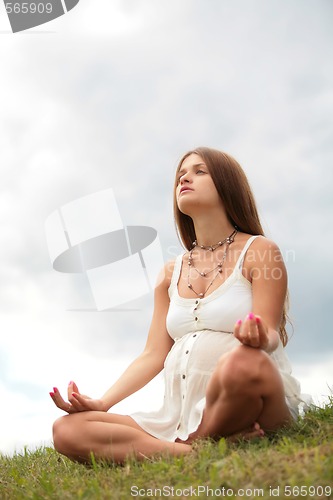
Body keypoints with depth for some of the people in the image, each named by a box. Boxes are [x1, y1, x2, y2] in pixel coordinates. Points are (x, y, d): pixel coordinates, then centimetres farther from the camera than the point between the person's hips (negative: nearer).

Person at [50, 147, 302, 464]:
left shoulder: (259, 251, 5)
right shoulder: (171, 274, 18)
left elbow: (270, 335, -5)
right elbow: (153, 355, 12)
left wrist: (258, 336, -31)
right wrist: (101, 403, -2)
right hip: (183, 413, 5)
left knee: (242, 363, -41)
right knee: (67, 430, -14)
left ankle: (202, 444, -13)